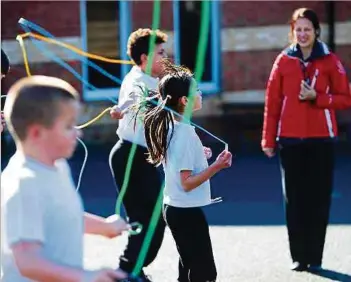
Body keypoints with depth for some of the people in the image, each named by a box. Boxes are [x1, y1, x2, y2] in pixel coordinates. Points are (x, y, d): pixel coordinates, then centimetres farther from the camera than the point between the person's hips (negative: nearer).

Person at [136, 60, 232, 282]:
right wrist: (216, 166, -26)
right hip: (187, 212, -10)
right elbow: (187, 183, -21)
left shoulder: (170, 127, 7)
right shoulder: (185, 132, -20)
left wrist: (198, 155, 20)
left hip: (174, 208, 10)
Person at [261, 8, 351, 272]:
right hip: (290, 140, 1)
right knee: (294, 199, 3)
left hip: (321, 139, -1)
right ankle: (298, 257, 9)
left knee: (318, 198, 1)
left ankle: (315, 257, 7)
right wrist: (269, 140, 0)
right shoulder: (283, 61, 3)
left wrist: (316, 97, -14)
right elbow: (272, 103, 3)